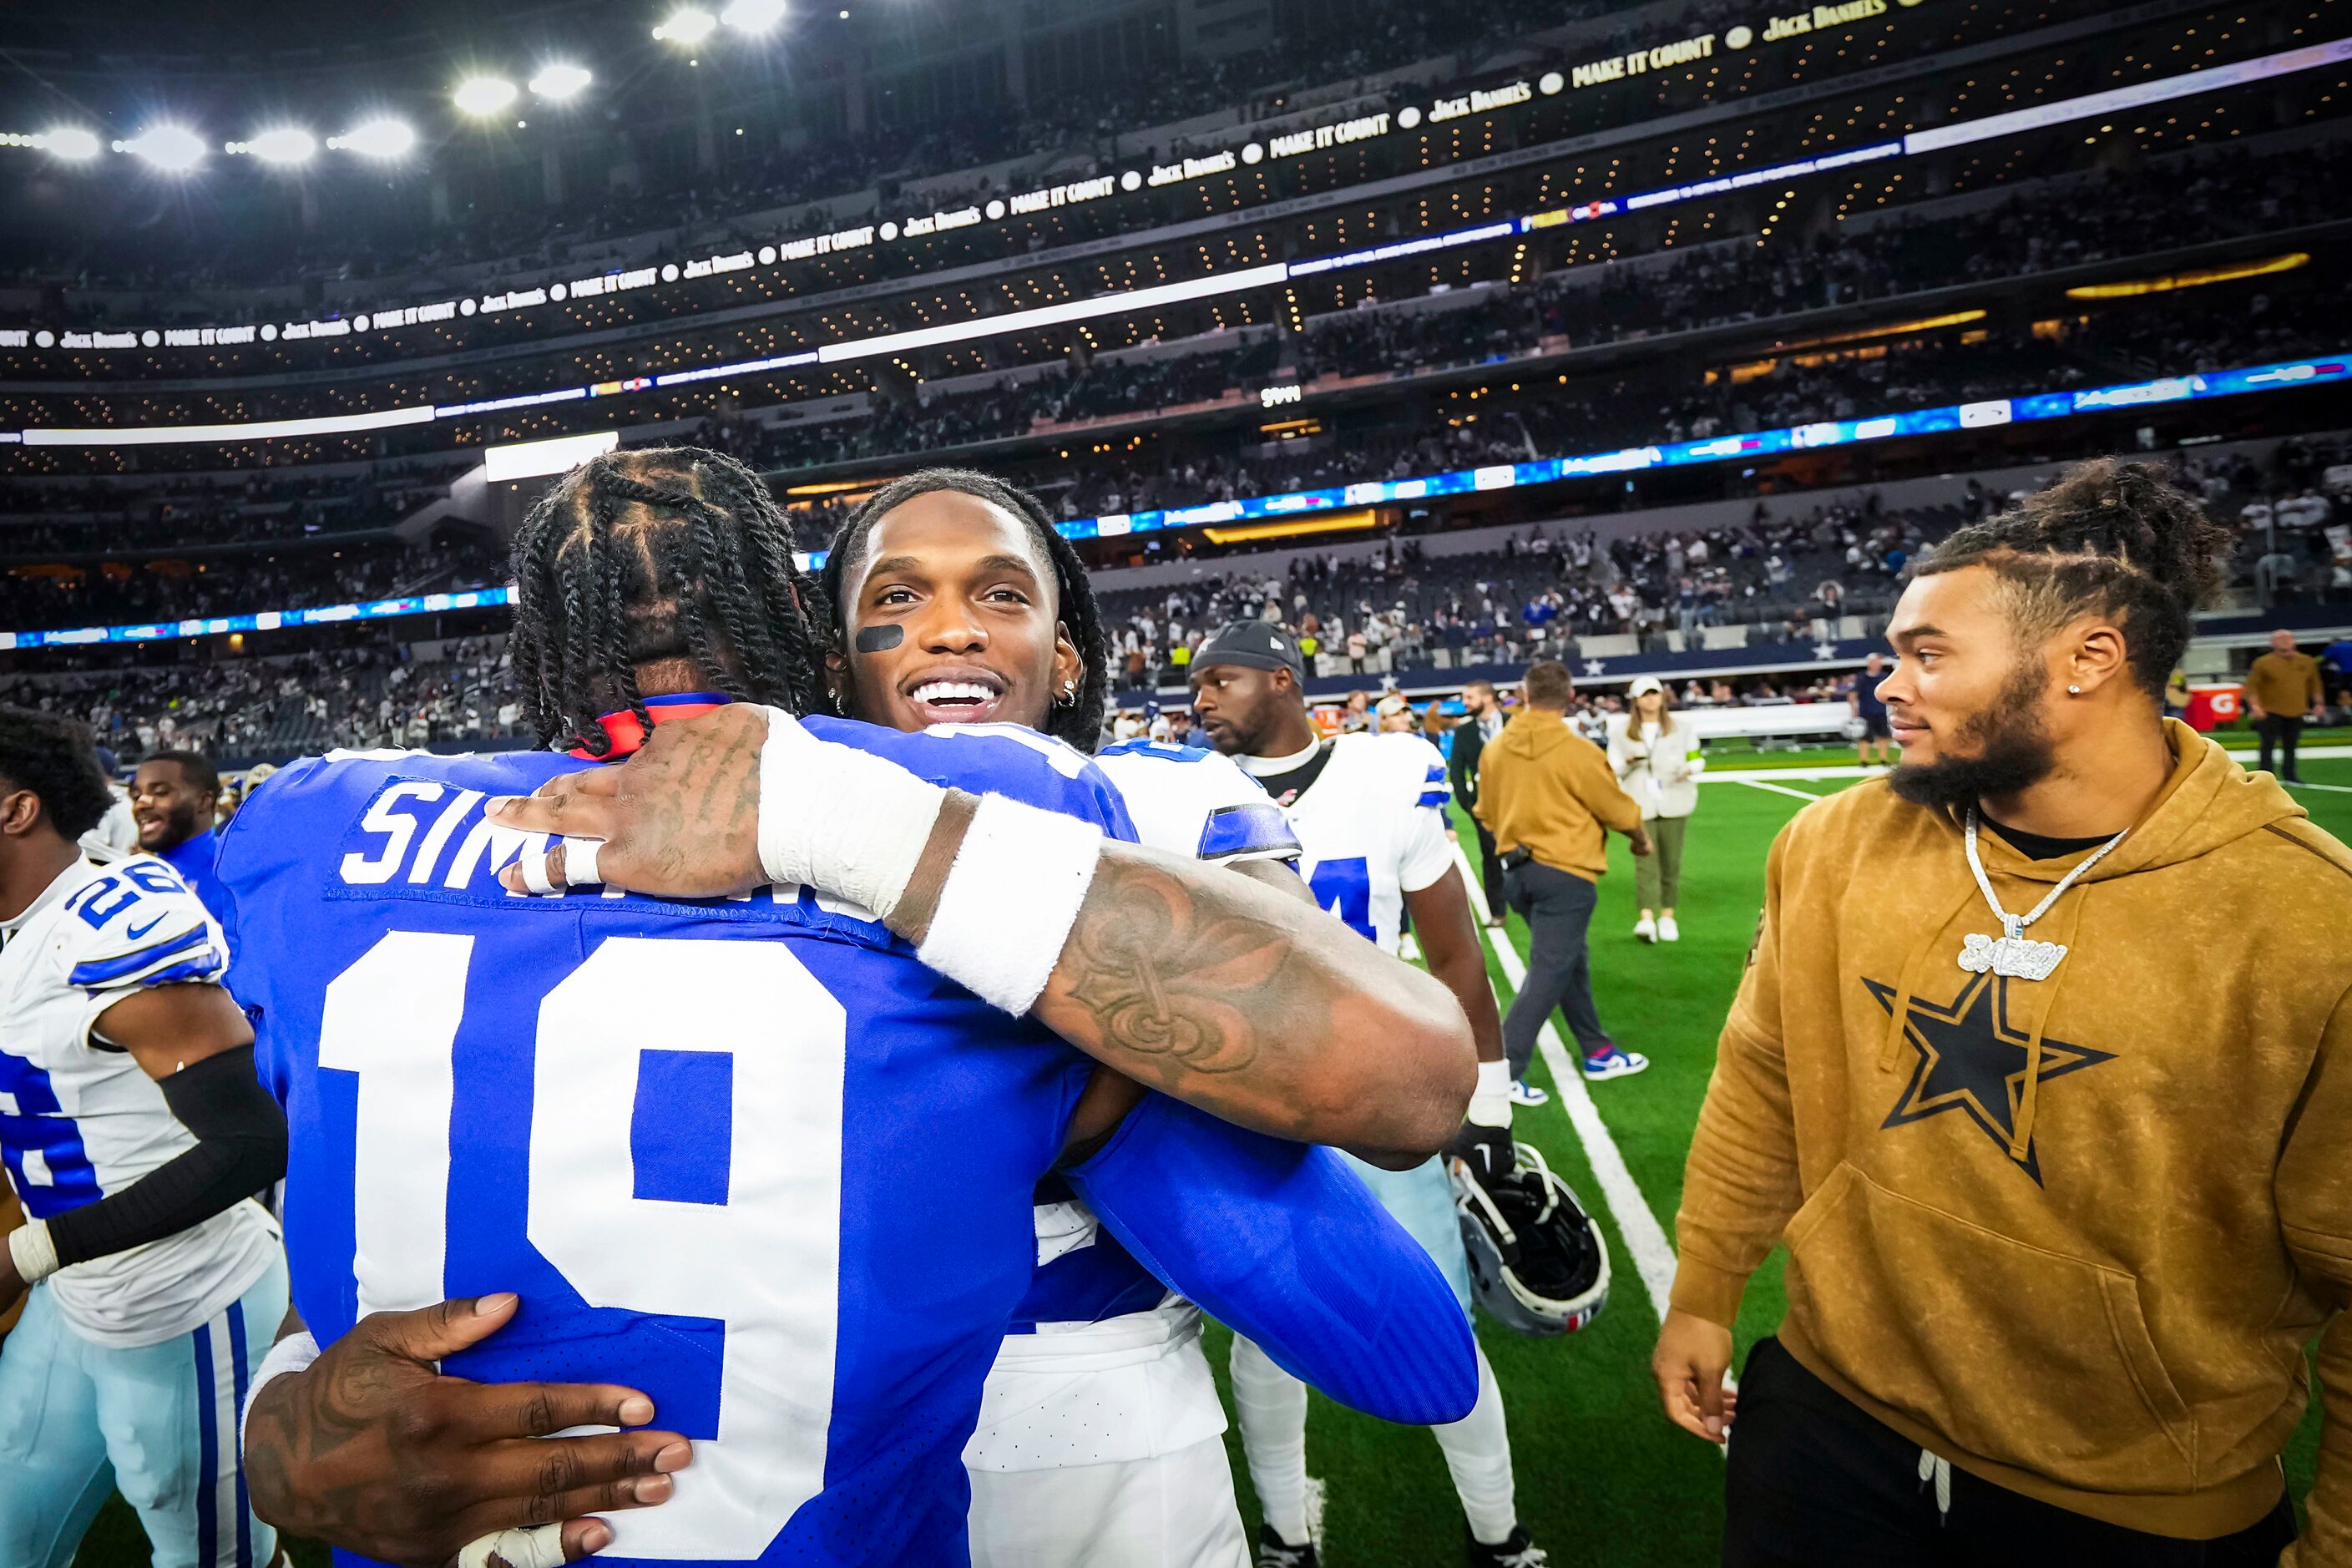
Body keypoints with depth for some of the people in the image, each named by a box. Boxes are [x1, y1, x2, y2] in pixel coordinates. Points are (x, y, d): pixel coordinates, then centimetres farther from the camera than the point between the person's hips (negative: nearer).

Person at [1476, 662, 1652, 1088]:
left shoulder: (1495, 749, 0)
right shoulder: (1578, 751, -15)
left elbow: (1486, 813, 12)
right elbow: (1617, 808, -1)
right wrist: (1642, 836, 20)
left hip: (1517, 871, 7)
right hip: (1565, 873, -7)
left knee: (1571, 963, 20)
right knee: (1549, 973, -2)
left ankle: (1598, 1052, 31)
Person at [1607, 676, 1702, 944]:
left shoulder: (1681, 725, 9)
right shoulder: (1621, 730, 7)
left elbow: (1696, 757, 13)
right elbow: (1613, 767, 9)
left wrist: (1690, 769, -10)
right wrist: (1627, 763, -13)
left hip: (1674, 803, 1)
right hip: (1640, 805, -1)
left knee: (1671, 862, 4)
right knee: (1645, 861, -12)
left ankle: (1667, 916, 13)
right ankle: (1647, 918, -20)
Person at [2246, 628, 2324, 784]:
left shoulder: (2306, 662, 8)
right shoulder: (2264, 663, -8)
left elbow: (2314, 684, 18)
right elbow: (2252, 686, -8)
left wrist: (2318, 702, 15)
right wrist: (2255, 705, -17)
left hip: (2296, 712, 4)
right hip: (2270, 712, -4)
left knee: (2290, 746, 12)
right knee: (2268, 744, -2)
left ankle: (2289, 774, 25)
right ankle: (2266, 776, 3)